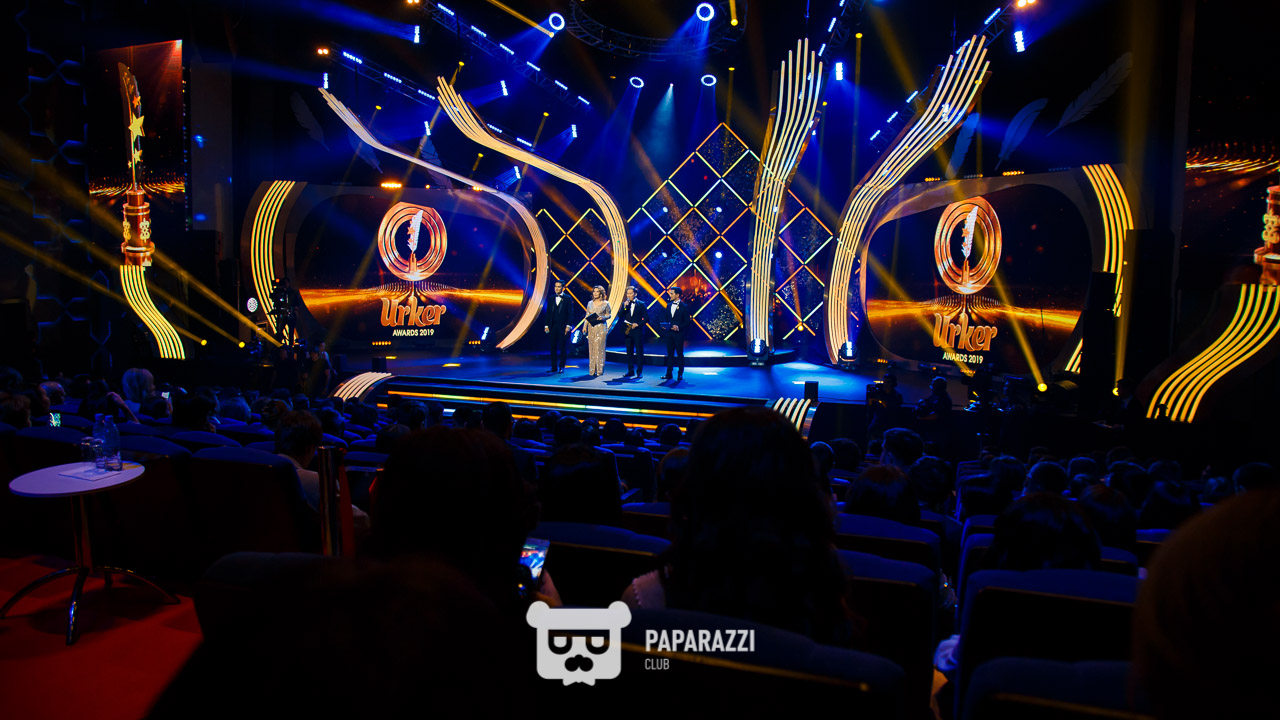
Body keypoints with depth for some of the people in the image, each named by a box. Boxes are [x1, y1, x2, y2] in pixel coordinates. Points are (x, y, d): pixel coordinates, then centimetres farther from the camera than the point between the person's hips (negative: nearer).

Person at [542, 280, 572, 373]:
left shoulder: (568, 298, 0)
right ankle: (554, 367, 12)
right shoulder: (551, 298, 11)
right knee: (553, 347, 5)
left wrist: (568, 326, -11)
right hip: (552, 326, 4)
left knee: (563, 347, 1)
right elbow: (547, 312, 11)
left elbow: (570, 313, -4)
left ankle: (561, 367, 9)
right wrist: (546, 325, 4)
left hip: (563, 326, -4)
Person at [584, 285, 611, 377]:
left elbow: (609, 314, 5)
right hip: (591, 327, 4)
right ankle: (592, 370, 7)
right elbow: (587, 316, 14)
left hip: (601, 327, -4)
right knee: (591, 348, 2)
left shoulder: (605, 303, 2)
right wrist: (585, 326, 5)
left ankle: (600, 370, -2)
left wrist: (602, 317, -15)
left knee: (599, 348, -7)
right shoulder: (590, 303, 12)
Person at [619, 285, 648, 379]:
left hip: (638, 331, -4)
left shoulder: (641, 304, 0)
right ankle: (630, 371, 14)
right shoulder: (624, 304, 10)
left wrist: (638, 324, -13)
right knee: (629, 352, 8)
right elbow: (620, 316, 0)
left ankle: (639, 372, 2)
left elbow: (646, 318, -1)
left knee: (639, 352, -2)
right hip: (628, 331, 4)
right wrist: (624, 307, -12)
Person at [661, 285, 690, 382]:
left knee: (679, 354, 2)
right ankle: (669, 374, 12)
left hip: (679, 334, -5)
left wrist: (679, 327, -18)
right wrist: (667, 325, -1)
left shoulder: (684, 307, -6)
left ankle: (680, 374, 8)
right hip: (669, 333, 6)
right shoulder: (669, 305, 12)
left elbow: (687, 322, -6)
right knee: (670, 353, 8)